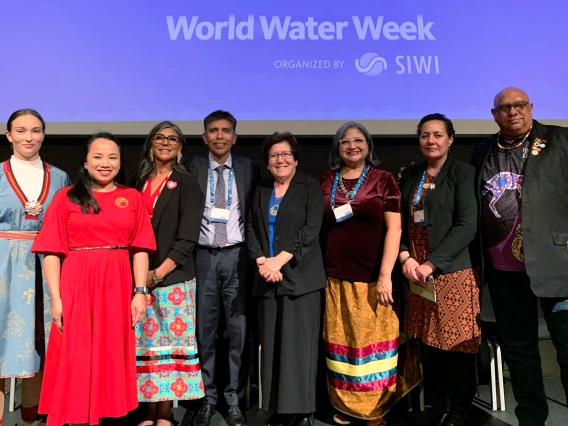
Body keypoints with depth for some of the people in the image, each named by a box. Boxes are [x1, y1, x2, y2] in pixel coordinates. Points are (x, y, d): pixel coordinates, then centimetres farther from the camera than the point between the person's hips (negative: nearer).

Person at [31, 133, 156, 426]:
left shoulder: (132, 198, 7)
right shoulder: (66, 197, 3)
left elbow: (140, 249, 3)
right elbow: (52, 252, -3)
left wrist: (140, 291, -4)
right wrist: (56, 298, -10)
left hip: (117, 287, 2)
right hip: (76, 286, -1)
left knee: (110, 356, 9)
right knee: (75, 357, 6)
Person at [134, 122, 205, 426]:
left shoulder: (186, 184, 0)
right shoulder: (139, 183, 13)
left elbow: (187, 239, -8)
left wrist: (158, 273, -13)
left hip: (172, 279, -4)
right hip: (139, 278, 4)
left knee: (169, 342, 1)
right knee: (145, 343, 6)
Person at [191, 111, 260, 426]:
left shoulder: (249, 169, 4)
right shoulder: (193, 168, 3)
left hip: (236, 255, 0)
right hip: (203, 255, 0)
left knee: (238, 328, 5)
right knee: (204, 328, 8)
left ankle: (234, 399, 20)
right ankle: (208, 397, 23)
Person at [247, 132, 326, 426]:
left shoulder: (310, 187, 2)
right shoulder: (261, 190, 16)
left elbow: (310, 230, -9)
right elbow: (251, 229, 9)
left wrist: (279, 260, -15)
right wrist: (262, 262, -8)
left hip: (301, 277, -4)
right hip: (267, 279, 4)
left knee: (299, 344, -3)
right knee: (272, 345, 5)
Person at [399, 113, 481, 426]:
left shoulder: (463, 173, -4)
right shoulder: (410, 176, 12)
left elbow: (467, 226, -12)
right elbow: (400, 221, 10)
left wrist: (431, 264, -16)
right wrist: (405, 258, -6)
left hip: (454, 271, -4)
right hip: (417, 272, 5)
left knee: (455, 343, 3)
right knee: (431, 342, 10)